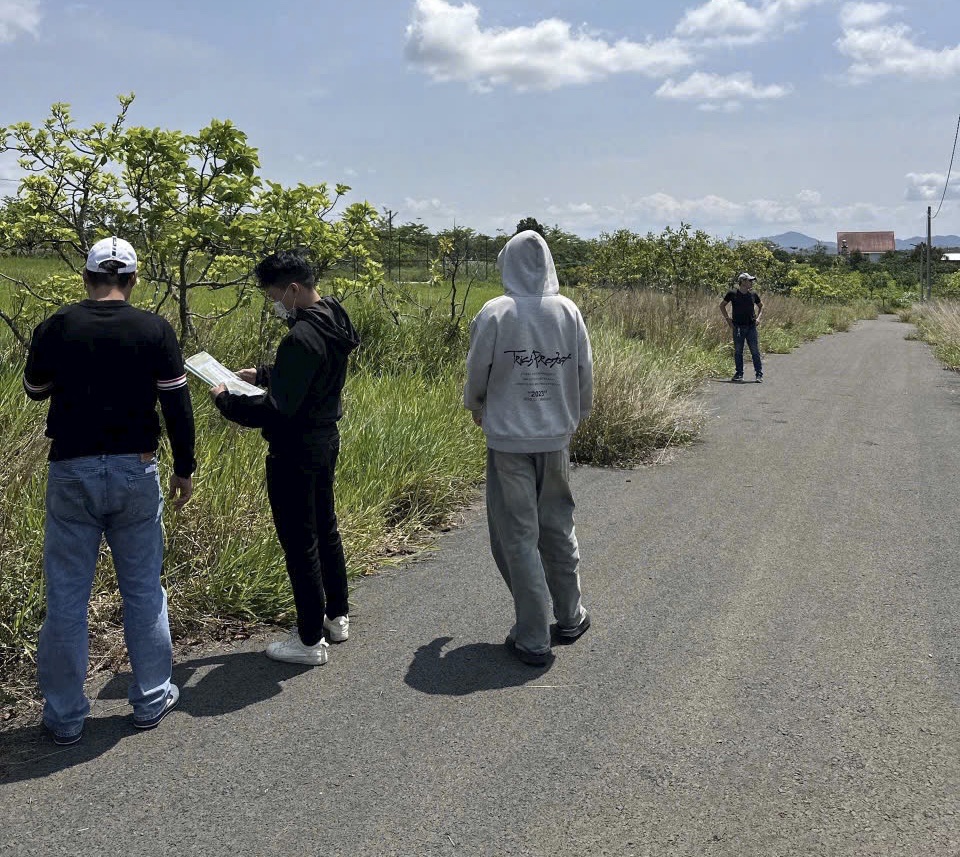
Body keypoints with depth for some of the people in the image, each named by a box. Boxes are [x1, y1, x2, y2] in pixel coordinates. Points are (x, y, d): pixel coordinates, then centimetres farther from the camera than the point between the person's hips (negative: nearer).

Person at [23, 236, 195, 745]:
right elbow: (177, 406, -4)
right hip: (135, 472, 0)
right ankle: (151, 701, 23)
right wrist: (184, 469, 7)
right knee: (143, 591, 12)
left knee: (67, 596, 10)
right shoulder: (154, 330, -5)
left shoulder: (54, 328, -3)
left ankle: (64, 716, 19)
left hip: (71, 472, 0)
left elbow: (35, 391, 13)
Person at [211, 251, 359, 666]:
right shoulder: (333, 319, 4)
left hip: (295, 453, -10)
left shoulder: (302, 338, -27)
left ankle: (310, 640, 14)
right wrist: (262, 374, 13)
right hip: (325, 441, 10)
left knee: (299, 543, 2)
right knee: (325, 528, 21)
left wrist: (225, 399, -14)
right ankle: (337, 616, 36)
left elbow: (276, 411, -28)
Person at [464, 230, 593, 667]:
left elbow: (476, 373, -3)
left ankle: (532, 638, 10)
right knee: (558, 527, 18)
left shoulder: (494, 313, -11)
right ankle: (569, 618, 32)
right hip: (556, 438, 4)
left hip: (508, 439, -3)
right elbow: (585, 373, 4)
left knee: (518, 536, 5)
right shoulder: (568, 311, -2)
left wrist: (476, 408, 18)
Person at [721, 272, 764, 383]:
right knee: (738, 352, 5)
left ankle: (759, 375, 3)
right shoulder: (732, 293, -3)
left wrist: (758, 317, 6)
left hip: (751, 327, 1)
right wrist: (728, 319, 2)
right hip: (738, 327, -1)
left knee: (755, 351, -1)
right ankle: (739, 374, 14)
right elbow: (722, 305, 9)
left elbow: (761, 306, 21)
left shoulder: (753, 294, 4)